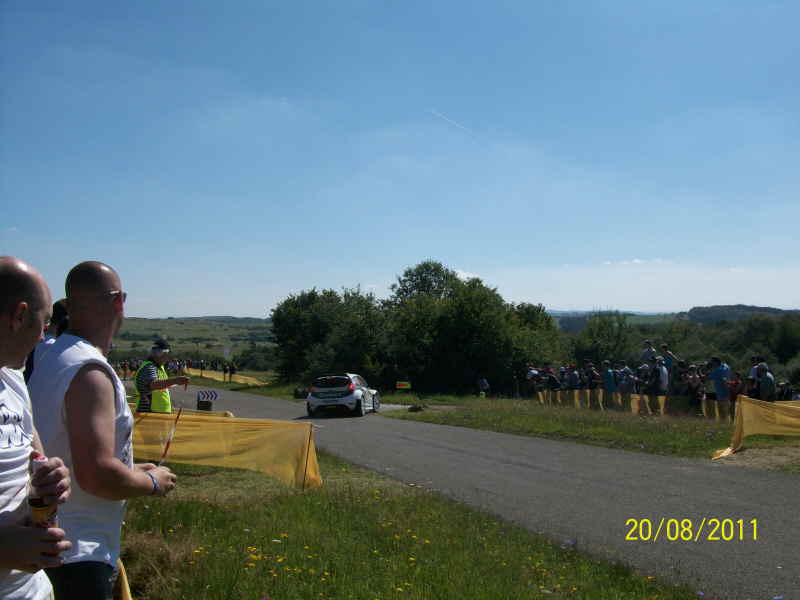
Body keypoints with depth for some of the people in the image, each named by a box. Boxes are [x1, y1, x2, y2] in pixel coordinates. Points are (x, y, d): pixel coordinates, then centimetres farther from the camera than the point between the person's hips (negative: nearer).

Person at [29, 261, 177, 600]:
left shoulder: (51, 359, 8)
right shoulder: (90, 372, -22)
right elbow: (97, 475, -29)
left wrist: (133, 470, 18)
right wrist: (151, 482, -11)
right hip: (78, 556, -9)